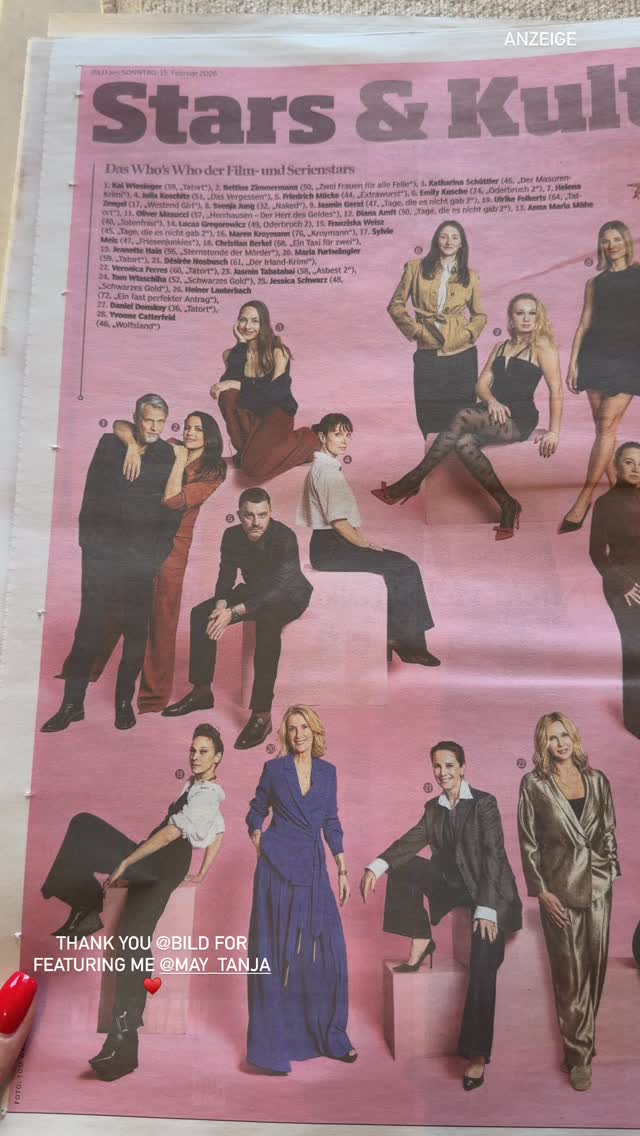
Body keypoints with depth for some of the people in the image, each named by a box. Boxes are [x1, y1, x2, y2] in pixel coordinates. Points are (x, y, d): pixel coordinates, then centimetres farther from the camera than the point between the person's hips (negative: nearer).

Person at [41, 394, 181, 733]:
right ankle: (72, 703, 6)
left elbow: (173, 509, 4)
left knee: (136, 631, 5)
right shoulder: (109, 445, 8)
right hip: (103, 553, 0)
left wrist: (159, 552, -4)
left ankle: (124, 701, 16)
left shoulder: (169, 456, 7)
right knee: (90, 628, -2)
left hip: (144, 558, 0)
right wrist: (89, 540, -1)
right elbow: (91, 496, 6)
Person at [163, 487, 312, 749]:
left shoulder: (285, 538, -29)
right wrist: (221, 606, -26)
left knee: (267, 622, -39)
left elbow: (277, 590, -36)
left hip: (289, 595, -6)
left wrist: (234, 612, -43)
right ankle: (201, 691, 2)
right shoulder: (232, 536, -11)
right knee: (200, 614, -11)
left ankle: (262, 715, -36)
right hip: (254, 591, 7)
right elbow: (226, 578, -4)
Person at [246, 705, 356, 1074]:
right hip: (278, 867, -3)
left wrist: (343, 869, 9)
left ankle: (330, 1036, 22)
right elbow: (256, 813, 10)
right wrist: (258, 840, -5)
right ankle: (272, 1044, 13)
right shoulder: (274, 769, -1)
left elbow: (331, 823, 12)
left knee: (329, 949, 4)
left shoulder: (328, 771, 8)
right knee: (276, 952, 1)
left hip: (314, 869, 3)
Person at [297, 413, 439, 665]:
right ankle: (406, 643, -2)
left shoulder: (325, 467, 18)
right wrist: (365, 545, -9)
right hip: (329, 550, -10)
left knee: (403, 565, 3)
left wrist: (365, 541, 9)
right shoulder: (327, 470, -15)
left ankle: (395, 637, 2)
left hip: (331, 546, 10)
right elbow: (338, 522, -20)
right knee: (406, 568, -11)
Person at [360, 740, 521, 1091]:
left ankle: (477, 1053, -7)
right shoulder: (433, 808, 6)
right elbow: (412, 840, -4)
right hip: (452, 883, 5)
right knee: (403, 868, -13)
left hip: (488, 890, -5)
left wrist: (486, 908, -26)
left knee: (482, 966, -18)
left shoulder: (484, 803, -11)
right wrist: (376, 866, -21)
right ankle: (421, 942, -1)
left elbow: (493, 854, -17)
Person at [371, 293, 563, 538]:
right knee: (464, 443, -29)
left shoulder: (542, 346, 2)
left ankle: (410, 484, -26)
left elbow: (556, 391, -4)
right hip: (496, 414, 6)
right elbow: (482, 384, 13)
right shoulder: (501, 347, 22)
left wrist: (554, 431, -12)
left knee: (464, 417, -31)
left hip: (520, 419, -6)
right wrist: (491, 400, -10)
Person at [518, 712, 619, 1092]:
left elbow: (609, 831, 13)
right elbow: (528, 842, -3)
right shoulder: (534, 784, -4)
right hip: (560, 887, -3)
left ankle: (583, 1041, 28)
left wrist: (612, 871, 6)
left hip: (598, 883, 3)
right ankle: (579, 1056, 15)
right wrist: (540, 890, -7)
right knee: (571, 973, 1)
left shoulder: (597, 780, 6)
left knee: (596, 967, 9)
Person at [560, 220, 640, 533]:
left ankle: (585, 498, -17)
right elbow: (584, 323, 12)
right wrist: (572, 362, 3)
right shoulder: (595, 283, 16)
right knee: (603, 427, 1)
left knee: (607, 424, -13)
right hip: (595, 355, 3)